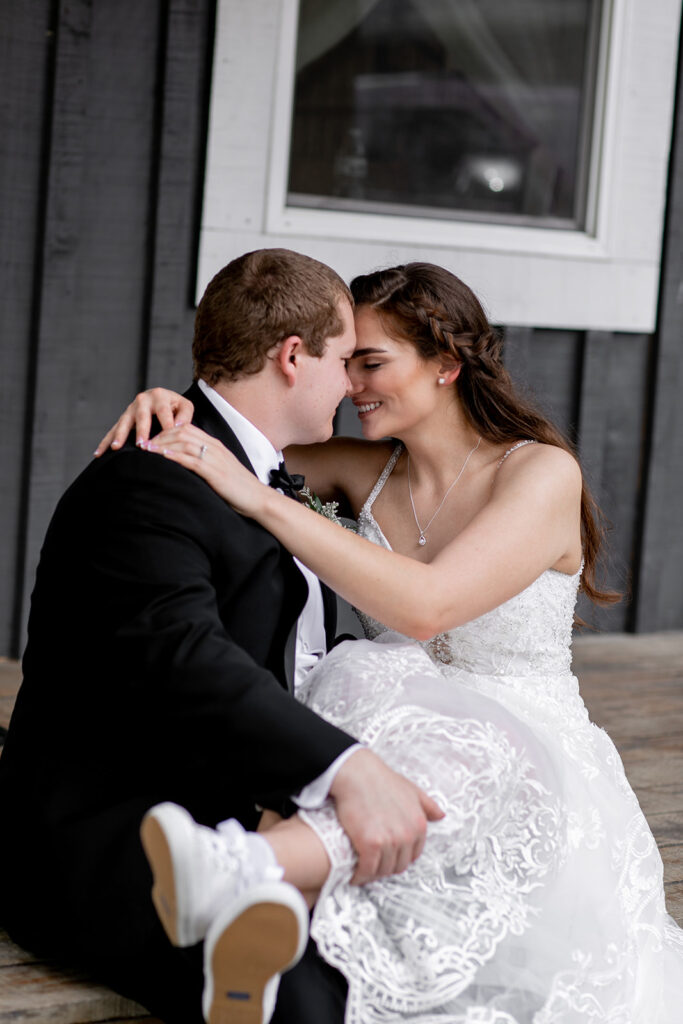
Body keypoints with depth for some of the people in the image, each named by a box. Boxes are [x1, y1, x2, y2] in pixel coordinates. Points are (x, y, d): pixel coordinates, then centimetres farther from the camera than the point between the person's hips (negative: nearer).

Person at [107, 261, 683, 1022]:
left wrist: (259, 499, -27)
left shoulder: (542, 474, -11)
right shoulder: (369, 472, 7)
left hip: (531, 774, -4)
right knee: (369, 683, -31)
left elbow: (425, 605, -26)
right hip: (405, 748, 5)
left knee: (465, 764, -40)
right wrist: (169, 407, -9)